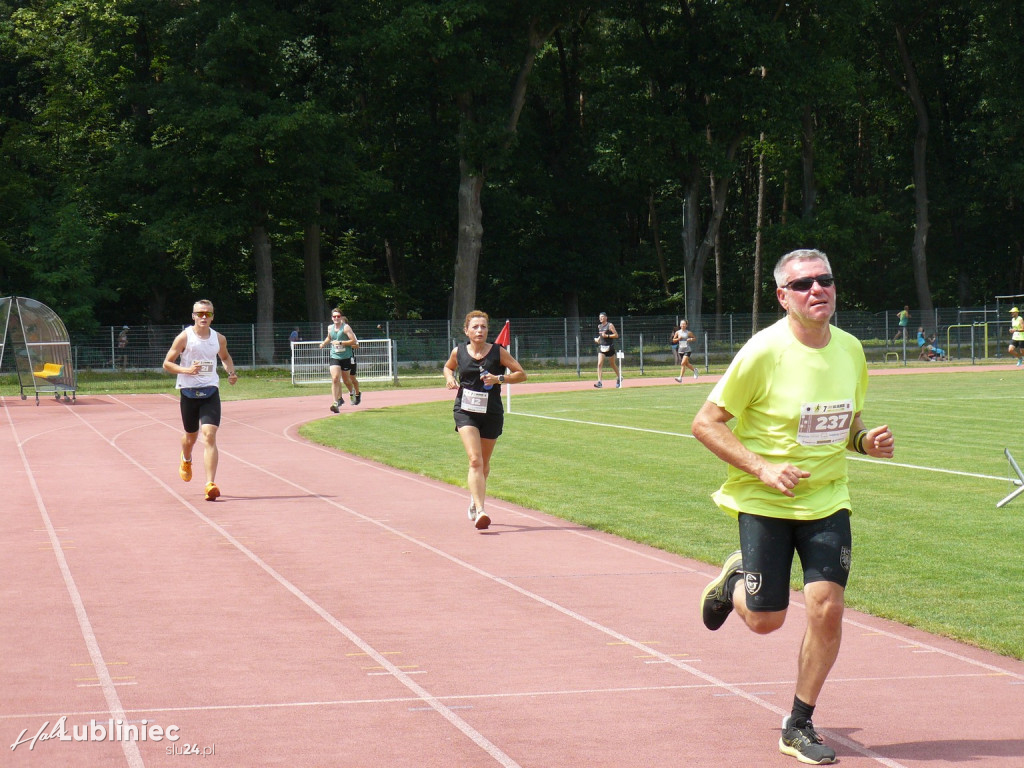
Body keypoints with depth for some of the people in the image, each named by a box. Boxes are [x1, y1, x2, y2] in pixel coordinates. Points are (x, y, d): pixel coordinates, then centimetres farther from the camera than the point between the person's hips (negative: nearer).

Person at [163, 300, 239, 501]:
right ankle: (186, 460, 53)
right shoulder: (184, 337, -6)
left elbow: (225, 357, 26)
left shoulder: (219, 339, 4)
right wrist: (187, 370, -20)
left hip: (210, 392, 1)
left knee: (209, 435, -15)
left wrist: (232, 372, 6)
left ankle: (210, 484, -20)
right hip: (189, 392, -1)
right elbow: (167, 364, -3)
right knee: (191, 435, 16)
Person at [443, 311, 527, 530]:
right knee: (475, 460, -17)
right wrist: (450, 378, 0)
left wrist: (499, 378, -18)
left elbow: (521, 374, -2)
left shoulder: (498, 352, -4)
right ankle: (479, 511, -25)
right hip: (465, 412, -1)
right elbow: (448, 367, 22)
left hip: (492, 414, 1)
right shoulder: (459, 352, 1)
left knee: (484, 463, 15)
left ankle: (475, 499, 43)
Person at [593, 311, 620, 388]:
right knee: (599, 364, -12)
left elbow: (616, 335, -11)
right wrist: (598, 339, 13)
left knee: (613, 364, 10)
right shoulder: (599, 326, 11)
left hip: (609, 347, -4)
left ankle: (619, 378, 34)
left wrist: (606, 336, -19)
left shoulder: (610, 325, -7)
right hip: (601, 347, 4)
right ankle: (599, 382, -17)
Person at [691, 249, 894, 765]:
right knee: (765, 621, 2)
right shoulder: (764, 351, -17)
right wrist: (763, 469, -21)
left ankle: (799, 727, 10)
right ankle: (734, 580, 40)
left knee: (827, 607, -9)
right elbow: (706, 423, -13)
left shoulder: (850, 349, 0)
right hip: (764, 503, -3)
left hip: (828, 500, 4)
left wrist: (865, 441, -6)